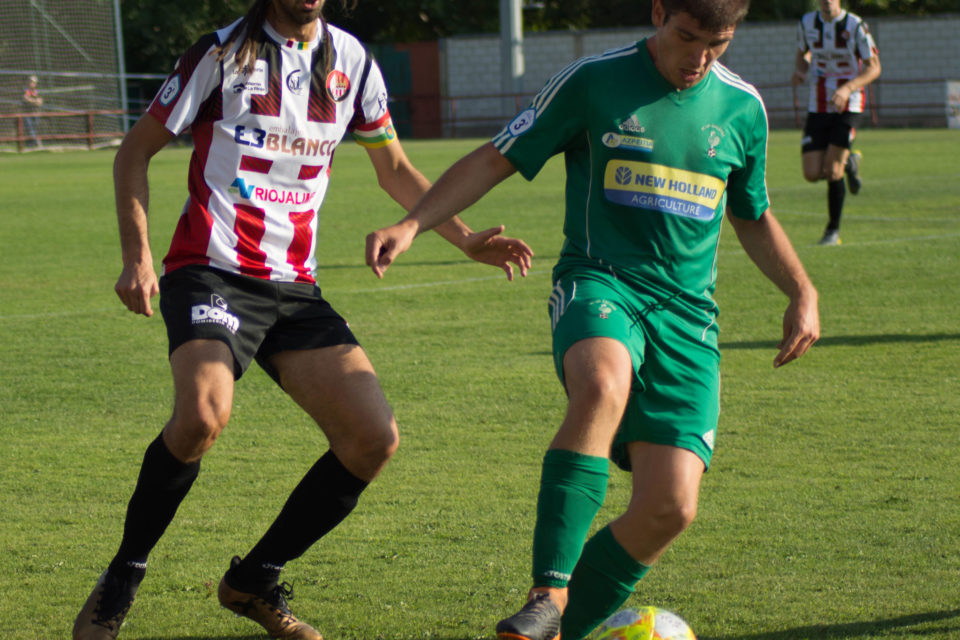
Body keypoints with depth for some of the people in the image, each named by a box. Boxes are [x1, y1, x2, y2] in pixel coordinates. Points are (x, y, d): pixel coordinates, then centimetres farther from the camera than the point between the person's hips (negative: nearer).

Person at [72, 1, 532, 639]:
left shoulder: (350, 58, 10)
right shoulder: (225, 52, -3)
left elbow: (395, 169, 22)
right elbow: (136, 150, 4)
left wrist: (466, 239, 11)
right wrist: (138, 257, -8)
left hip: (295, 287, 5)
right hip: (213, 271, -5)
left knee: (375, 438, -8)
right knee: (203, 413, -32)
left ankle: (255, 580, 10)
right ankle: (121, 580, -11)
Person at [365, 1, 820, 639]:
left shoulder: (743, 108, 10)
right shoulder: (592, 81, -2)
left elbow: (753, 217, 25)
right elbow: (495, 160, 3)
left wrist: (802, 292, 12)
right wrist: (412, 224, -9)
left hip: (687, 310, 4)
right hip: (598, 281, -4)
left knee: (671, 507, -12)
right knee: (604, 384, -40)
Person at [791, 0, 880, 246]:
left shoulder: (855, 26, -11)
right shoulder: (807, 22, 2)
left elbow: (874, 68, -9)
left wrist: (847, 89, -24)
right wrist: (800, 71, -3)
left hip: (848, 106, -4)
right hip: (818, 107, 4)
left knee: (832, 171, -11)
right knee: (812, 174, -5)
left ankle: (833, 230, 10)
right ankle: (849, 162, 29)